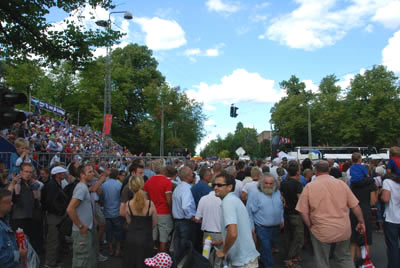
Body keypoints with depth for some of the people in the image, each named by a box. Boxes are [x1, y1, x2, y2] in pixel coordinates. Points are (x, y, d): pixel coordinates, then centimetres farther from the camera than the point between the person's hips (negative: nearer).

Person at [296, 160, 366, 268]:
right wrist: (361, 222, 15)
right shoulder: (341, 183, -2)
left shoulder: (309, 187, -8)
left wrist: (311, 227, 4)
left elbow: (303, 212, -9)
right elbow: (355, 206, 2)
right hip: (343, 230, 3)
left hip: (321, 231, -2)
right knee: (344, 257, 24)